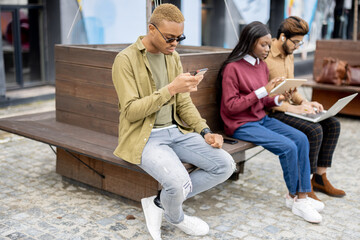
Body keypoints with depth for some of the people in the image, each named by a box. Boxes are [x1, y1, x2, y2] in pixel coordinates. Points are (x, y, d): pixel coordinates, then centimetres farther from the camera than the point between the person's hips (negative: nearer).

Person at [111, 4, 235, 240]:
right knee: (180, 183, -31)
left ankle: (158, 204, 1)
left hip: (175, 130, 7)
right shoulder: (126, 59, -11)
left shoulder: (174, 57, 10)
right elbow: (131, 111, -18)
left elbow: (184, 103, 13)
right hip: (144, 137, -7)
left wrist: (205, 132, -2)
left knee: (225, 165, -9)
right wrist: (170, 89, -26)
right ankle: (176, 218, 9)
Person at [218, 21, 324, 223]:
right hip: (241, 125, -8)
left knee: (301, 139, -11)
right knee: (288, 147, -21)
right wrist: (262, 91, -21)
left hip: (262, 119, 8)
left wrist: (278, 99, -5)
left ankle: (303, 195, -5)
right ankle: (293, 196, 0)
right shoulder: (233, 68, -13)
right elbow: (230, 106, -17)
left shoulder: (262, 65, 10)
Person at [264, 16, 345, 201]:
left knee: (332, 124, -2)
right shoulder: (264, 58, -17)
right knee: (313, 130, -26)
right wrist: (293, 108, -23)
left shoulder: (289, 56, 13)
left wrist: (305, 102, 2)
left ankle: (319, 178, 8)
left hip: (288, 108, 9)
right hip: (272, 113, -9)